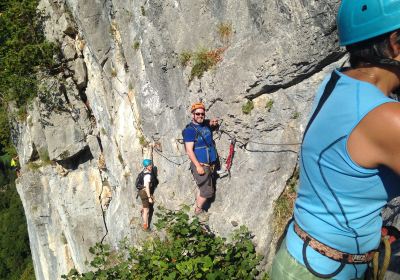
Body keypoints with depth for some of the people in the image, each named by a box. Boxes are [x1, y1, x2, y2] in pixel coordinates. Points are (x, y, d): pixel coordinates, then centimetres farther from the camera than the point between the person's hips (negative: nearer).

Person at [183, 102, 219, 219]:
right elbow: (189, 150, -18)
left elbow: (212, 123, 31)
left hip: (210, 164, 7)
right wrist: (198, 166, -22)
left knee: (203, 189, 16)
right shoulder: (189, 130, -13)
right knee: (207, 191, -1)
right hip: (200, 164, -7)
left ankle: (197, 208, 30)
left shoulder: (205, 125, 7)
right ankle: (198, 211, 16)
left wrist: (212, 122, 6)